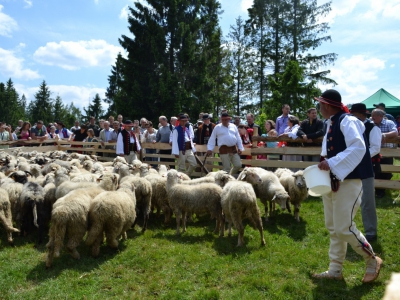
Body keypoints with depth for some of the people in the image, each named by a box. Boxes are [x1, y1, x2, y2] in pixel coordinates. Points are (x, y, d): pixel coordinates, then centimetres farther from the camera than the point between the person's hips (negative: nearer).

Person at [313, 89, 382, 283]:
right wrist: (326, 162, 4)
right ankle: (335, 270, 25)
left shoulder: (347, 121, -15)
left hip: (348, 182, -10)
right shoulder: (331, 124, 13)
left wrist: (332, 163, -28)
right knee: (333, 228, 13)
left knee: (344, 228, -5)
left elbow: (358, 148, -27)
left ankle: (372, 261, 20)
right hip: (331, 182, 10)